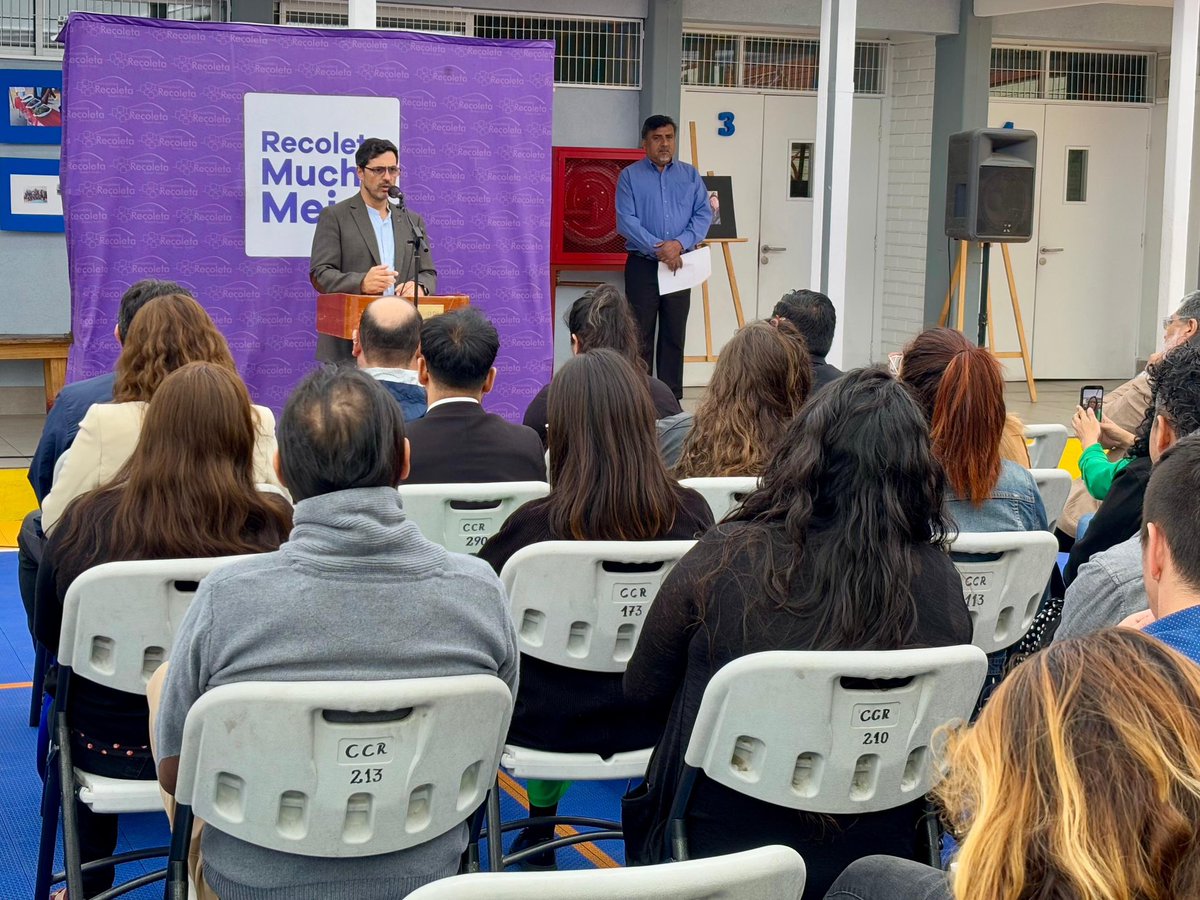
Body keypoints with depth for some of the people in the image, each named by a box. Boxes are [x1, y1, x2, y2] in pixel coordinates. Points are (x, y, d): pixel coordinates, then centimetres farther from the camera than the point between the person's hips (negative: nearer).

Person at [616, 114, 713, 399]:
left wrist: (680, 243, -14)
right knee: (641, 335, -1)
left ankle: (672, 397, 12)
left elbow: (704, 214, 2)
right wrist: (658, 249, -18)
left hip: (679, 265, 3)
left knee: (675, 334, 6)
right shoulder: (630, 176, 1)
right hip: (643, 265, -3)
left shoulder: (690, 175, 10)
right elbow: (626, 220, -9)